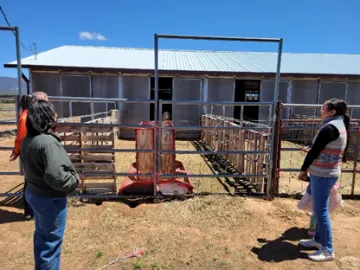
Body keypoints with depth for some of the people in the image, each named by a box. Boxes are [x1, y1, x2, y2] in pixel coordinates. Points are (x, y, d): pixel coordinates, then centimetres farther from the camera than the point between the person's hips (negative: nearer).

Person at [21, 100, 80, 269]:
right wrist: (75, 180, -16)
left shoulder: (28, 140, 1)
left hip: (33, 193, 10)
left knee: (41, 235, 27)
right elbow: (56, 177, -34)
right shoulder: (48, 142, -28)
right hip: (50, 199, -9)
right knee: (52, 242, 9)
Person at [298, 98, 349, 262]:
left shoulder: (329, 127, -20)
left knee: (321, 211, 0)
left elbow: (314, 151, -17)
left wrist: (304, 169, -6)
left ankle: (328, 250, 11)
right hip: (328, 173, 10)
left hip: (322, 175, -10)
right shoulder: (340, 125, 12)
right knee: (318, 209, 19)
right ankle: (318, 240, 32)